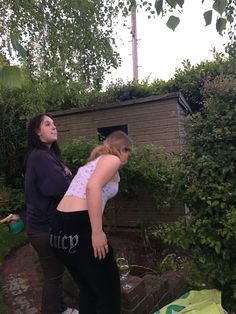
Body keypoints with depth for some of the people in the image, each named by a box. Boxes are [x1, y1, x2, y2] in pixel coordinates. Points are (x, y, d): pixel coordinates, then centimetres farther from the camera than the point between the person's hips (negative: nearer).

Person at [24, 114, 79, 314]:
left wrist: (66, 176, -9)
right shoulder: (40, 156, -21)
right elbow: (62, 186, -30)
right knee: (53, 274, 7)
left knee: (55, 271, 23)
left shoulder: (46, 155, 12)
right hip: (45, 227, -10)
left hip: (46, 223, 10)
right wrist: (68, 175, -9)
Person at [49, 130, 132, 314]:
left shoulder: (94, 161, 25)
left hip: (59, 228, 9)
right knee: (109, 290, 11)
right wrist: (97, 231, -21)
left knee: (88, 290, 24)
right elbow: (93, 187, -20)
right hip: (79, 226, -9)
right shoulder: (112, 160, 0)